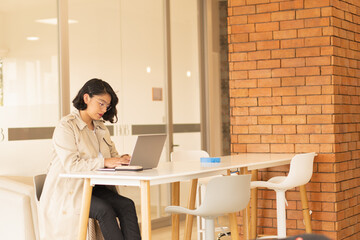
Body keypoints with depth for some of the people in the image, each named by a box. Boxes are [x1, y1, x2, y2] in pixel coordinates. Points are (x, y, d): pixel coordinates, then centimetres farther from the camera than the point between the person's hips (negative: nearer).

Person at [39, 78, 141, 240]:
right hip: (67, 191, -7)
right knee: (104, 209, -32)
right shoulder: (66, 126, -9)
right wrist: (104, 162, -25)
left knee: (127, 205, -20)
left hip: (92, 187, 7)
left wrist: (121, 160, -8)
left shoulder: (100, 127, 17)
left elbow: (112, 154, 16)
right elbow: (71, 165, -20)